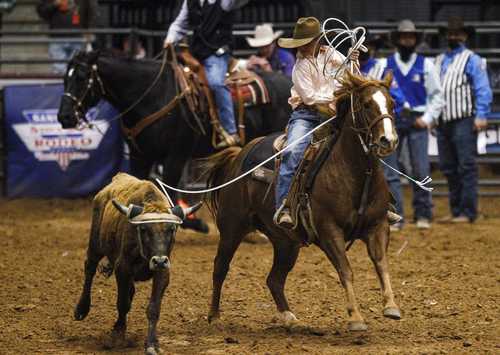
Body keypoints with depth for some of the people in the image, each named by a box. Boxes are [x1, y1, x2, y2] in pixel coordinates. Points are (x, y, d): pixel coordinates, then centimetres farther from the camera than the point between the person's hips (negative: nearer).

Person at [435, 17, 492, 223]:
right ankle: (455, 211, 16)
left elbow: (483, 89, -8)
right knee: (448, 168, 9)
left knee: (466, 166, -9)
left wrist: (481, 116, -17)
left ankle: (468, 212, -9)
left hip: (464, 122, -7)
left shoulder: (472, 60, -2)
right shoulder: (439, 61, 19)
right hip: (443, 122, 7)